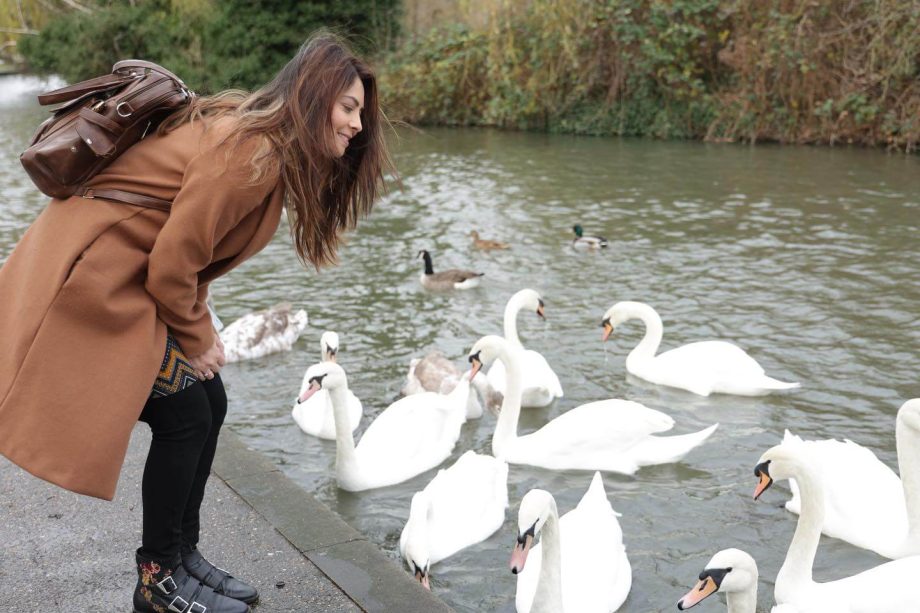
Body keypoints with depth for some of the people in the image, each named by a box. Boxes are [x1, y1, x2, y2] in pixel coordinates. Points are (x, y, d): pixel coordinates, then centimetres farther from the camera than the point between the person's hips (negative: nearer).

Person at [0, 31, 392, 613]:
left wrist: (200, 327, 3)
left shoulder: (262, 140, 7)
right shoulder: (252, 154, -24)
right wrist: (196, 337, -8)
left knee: (209, 405, 10)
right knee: (184, 418, -4)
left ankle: (183, 554, 24)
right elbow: (172, 260, -23)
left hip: (138, 276, 10)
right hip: (95, 277, -10)